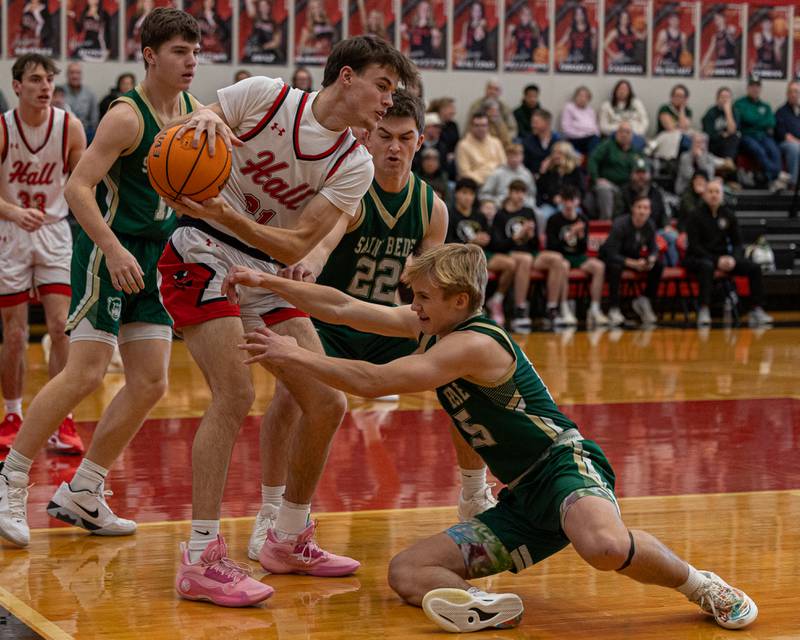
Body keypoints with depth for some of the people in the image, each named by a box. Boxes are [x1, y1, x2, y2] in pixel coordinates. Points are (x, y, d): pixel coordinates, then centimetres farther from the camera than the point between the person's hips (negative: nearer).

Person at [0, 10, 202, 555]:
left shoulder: (190, 111, 9)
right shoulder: (127, 116, -15)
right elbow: (79, 187, -21)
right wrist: (113, 249, -31)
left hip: (155, 256, 8)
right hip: (108, 250, -8)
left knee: (150, 383, 4)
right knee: (85, 373, -14)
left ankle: (81, 496, 13)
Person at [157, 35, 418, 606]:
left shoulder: (355, 166, -2)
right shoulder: (264, 96, -12)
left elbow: (295, 247, -11)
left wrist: (224, 213, -27)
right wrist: (205, 119, -26)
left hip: (269, 274, 6)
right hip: (201, 255, -6)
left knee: (327, 404, 2)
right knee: (236, 394, -22)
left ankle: (290, 542, 21)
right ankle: (200, 560, -17)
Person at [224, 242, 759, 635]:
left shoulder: (473, 344, -18)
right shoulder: (434, 325, 10)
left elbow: (374, 382, -22)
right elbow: (342, 308, 12)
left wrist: (294, 356, -14)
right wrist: (267, 282, 7)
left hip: (565, 465, -9)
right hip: (521, 500, 9)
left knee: (604, 547, -42)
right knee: (406, 573, -3)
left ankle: (699, 584, -13)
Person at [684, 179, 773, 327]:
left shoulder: (729, 214, 8)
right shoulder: (696, 216, -6)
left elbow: (737, 243, 9)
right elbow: (694, 246, -12)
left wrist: (733, 258, -13)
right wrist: (716, 261, -22)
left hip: (723, 257, 5)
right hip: (698, 258, -5)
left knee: (754, 268, -14)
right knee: (707, 266, -41)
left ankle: (757, 311, -11)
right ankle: (703, 312, -44)